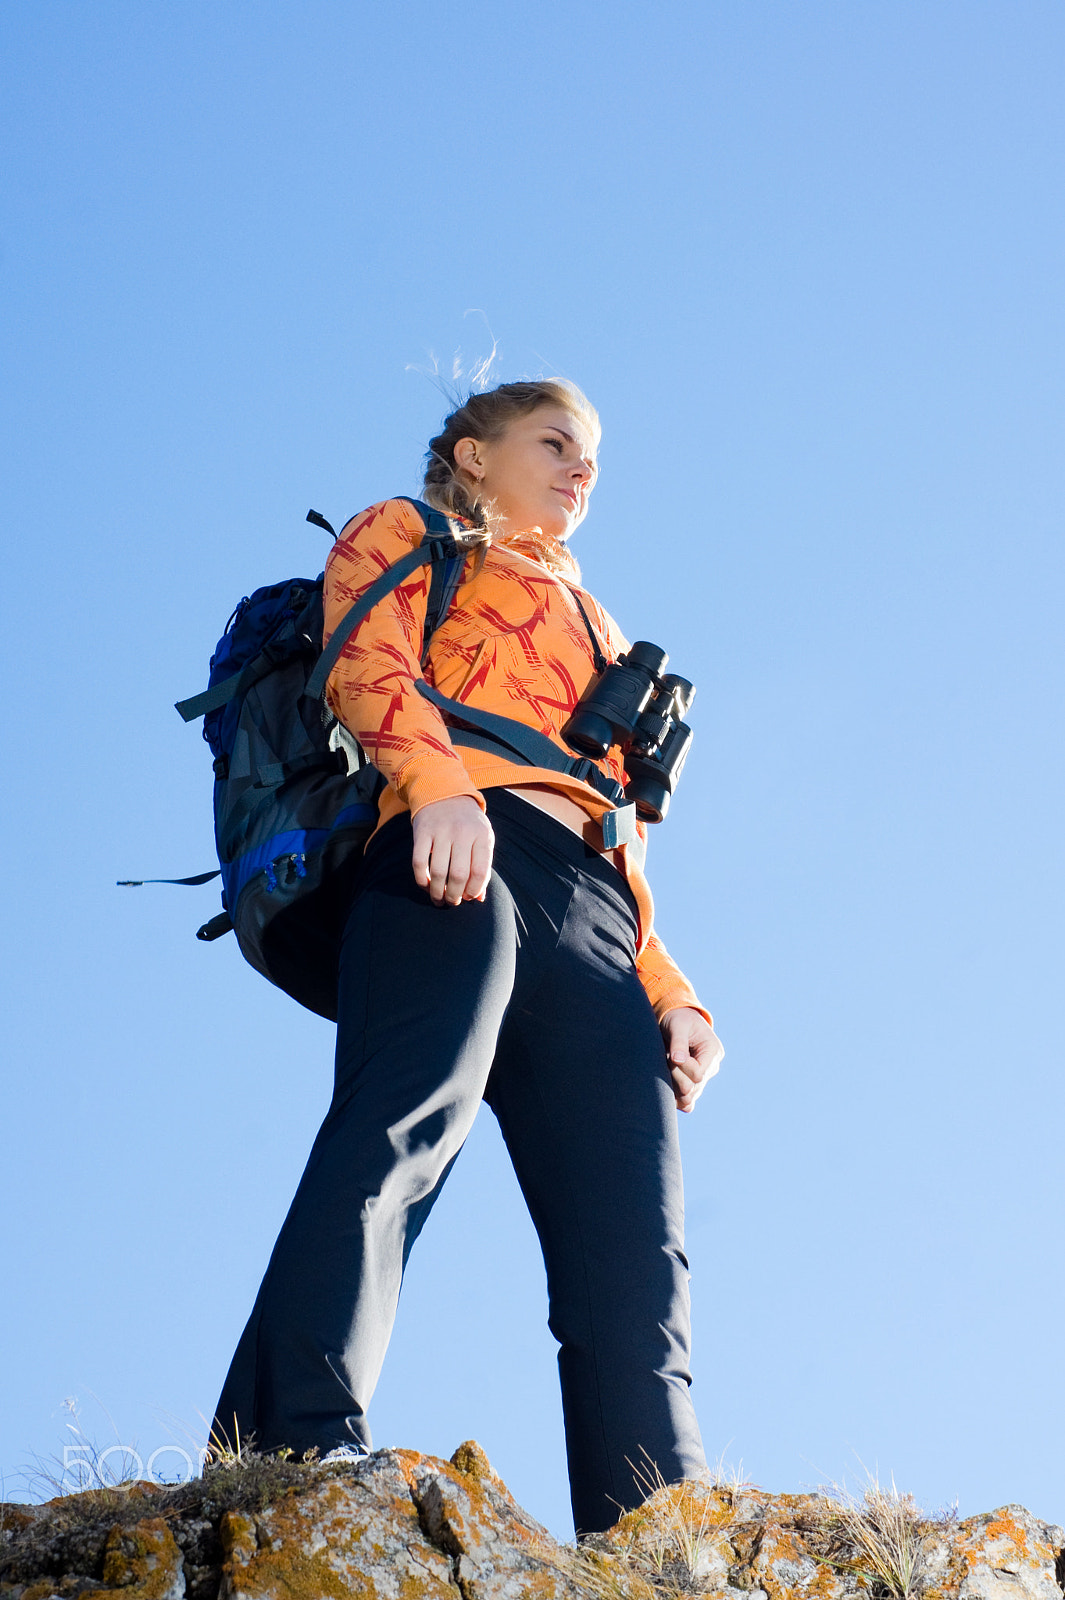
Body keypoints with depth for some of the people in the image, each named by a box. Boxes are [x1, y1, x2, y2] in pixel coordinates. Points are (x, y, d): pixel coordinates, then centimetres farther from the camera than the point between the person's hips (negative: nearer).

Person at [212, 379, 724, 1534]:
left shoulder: (591, 628, 42)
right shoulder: (403, 535, 26)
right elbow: (364, 663, 2)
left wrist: (671, 991, 15)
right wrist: (435, 780, -19)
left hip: (595, 919, 6)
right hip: (464, 854, -6)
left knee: (632, 1271, -10)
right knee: (407, 1116, -32)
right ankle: (299, 1458, -47)